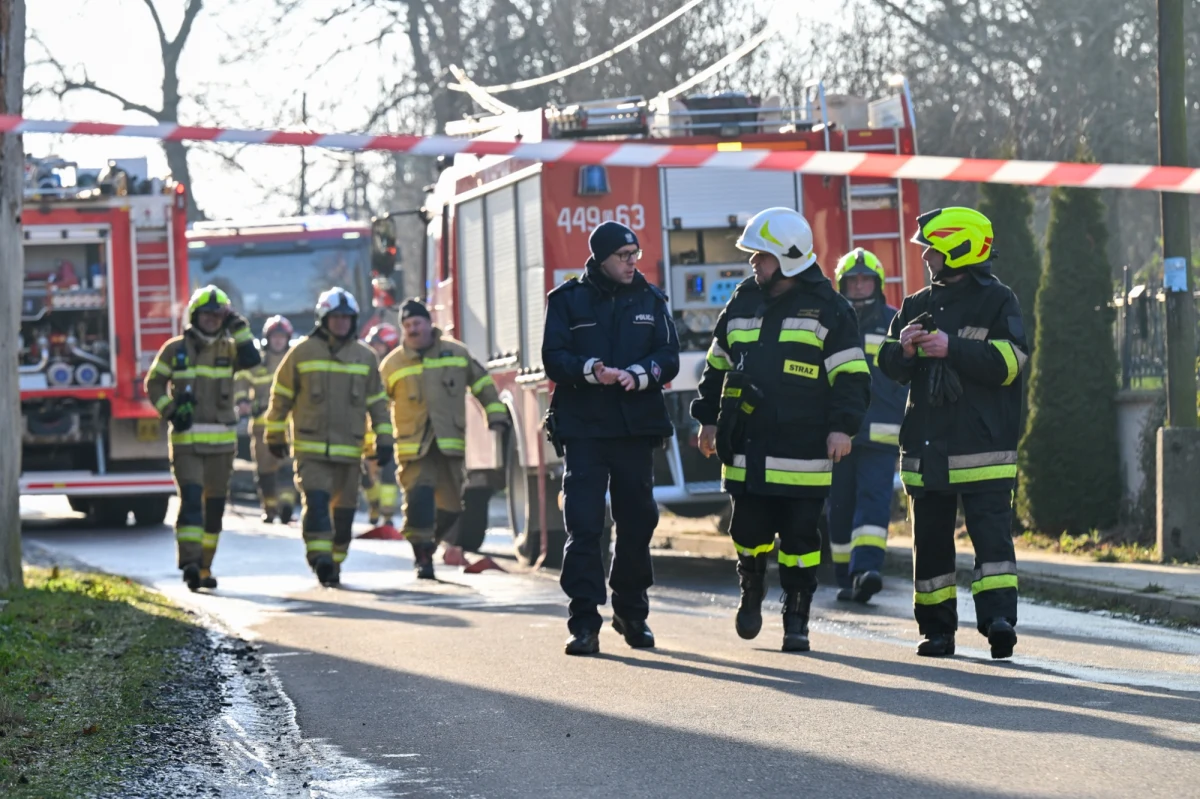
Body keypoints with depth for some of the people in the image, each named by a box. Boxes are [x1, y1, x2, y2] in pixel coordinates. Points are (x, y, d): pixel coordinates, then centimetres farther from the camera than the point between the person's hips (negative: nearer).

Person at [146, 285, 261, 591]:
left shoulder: (228, 348, 6)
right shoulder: (175, 349, 2)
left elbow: (252, 360, -13)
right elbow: (154, 383, 6)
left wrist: (238, 326, -15)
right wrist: (170, 411, -8)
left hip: (222, 440, 3)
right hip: (186, 439, -3)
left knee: (215, 504, 8)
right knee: (191, 498, -16)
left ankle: (204, 566, 17)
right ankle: (190, 561, -24)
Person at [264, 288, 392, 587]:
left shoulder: (365, 357, 10)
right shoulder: (303, 352, 1)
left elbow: (378, 402, 15)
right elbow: (281, 395, 8)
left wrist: (384, 439, 8)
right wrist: (275, 436, 10)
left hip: (349, 449, 3)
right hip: (310, 447, -3)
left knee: (344, 510, 7)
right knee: (316, 500, -20)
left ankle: (334, 563, 19)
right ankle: (320, 557, -25)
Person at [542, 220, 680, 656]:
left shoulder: (651, 300, 9)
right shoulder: (568, 300, 2)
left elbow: (669, 358, 3)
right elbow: (554, 358, -5)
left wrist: (638, 374, -17)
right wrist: (590, 370, -23)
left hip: (636, 426, 3)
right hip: (584, 428, -3)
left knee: (637, 522, 10)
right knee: (583, 525, -9)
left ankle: (631, 611, 27)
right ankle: (585, 622, -8)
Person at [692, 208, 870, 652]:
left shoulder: (827, 309, -1)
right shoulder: (742, 305, 13)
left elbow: (851, 375, -3)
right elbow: (717, 367, 22)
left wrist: (842, 426, -13)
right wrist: (708, 418, 17)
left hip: (803, 450, -4)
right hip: (746, 447, 4)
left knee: (800, 539, 0)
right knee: (749, 532, 5)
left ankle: (796, 619, 10)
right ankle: (751, 594, 32)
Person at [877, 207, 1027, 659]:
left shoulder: (997, 301, -1)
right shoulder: (918, 306, 16)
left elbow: (1009, 361, -13)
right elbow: (889, 366, 15)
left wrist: (952, 348, -18)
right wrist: (904, 350, -8)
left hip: (983, 448, -6)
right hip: (926, 447, 6)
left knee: (992, 532, -13)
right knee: (930, 539, 8)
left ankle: (998, 618, -19)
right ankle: (937, 628, 14)